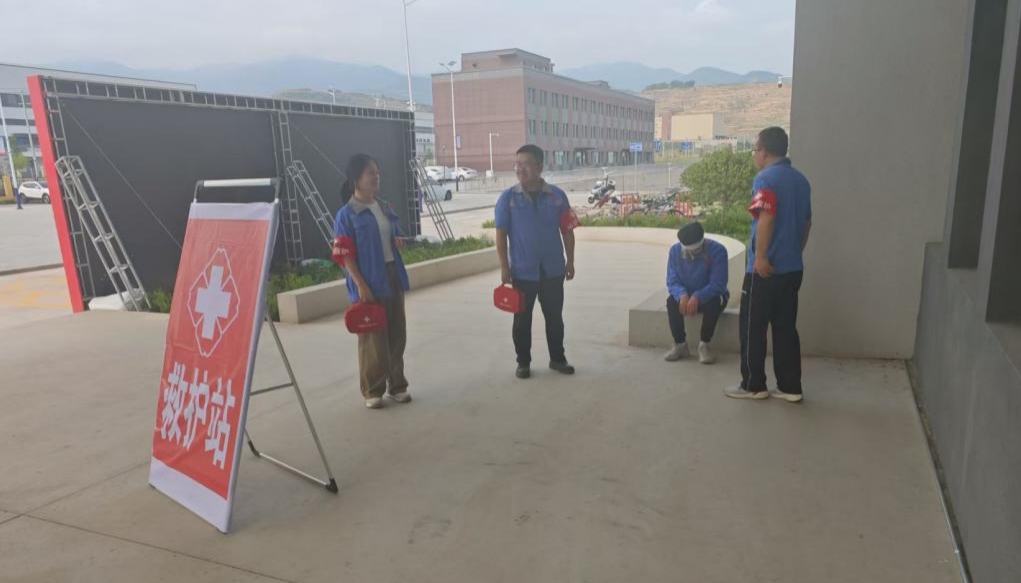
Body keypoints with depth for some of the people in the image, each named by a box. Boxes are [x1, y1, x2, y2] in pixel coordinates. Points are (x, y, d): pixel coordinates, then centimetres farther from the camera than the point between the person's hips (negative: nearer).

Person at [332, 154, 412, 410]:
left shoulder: (385, 208, 10)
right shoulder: (347, 214, -10)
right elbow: (345, 255, -13)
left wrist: (399, 242, -3)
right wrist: (361, 285, -19)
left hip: (393, 280, 6)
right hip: (369, 285, -6)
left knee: (397, 336, 12)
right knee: (373, 340, 1)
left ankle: (397, 385, 26)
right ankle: (372, 391, 15)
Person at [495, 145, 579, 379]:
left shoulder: (557, 195, -1)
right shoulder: (508, 198, -5)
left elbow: (567, 230, 5)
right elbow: (501, 234, -3)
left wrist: (570, 261, 6)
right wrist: (504, 267, -6)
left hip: (553, 270, 1)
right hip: (522, 271, -1)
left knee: (554, 317, 12)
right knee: (522, 319, 8)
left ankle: (557, 358, 28)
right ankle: (523, 362, 23)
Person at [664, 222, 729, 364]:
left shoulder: (718, 250, -22)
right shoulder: (675, 250, -11)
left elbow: (718, 283, -27)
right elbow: (672, 281, -12)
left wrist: (697, 297, -42)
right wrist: (682, 295, -35)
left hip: (710, 295, -2)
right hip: (686, 295, 2)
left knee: (714, 303, -36)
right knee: (672, 302, -29)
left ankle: (704, 345, -19)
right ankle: (680, 345, -16)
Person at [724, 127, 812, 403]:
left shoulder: (766, 178, -12)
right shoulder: (801, 179, 13)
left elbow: (766, 218, -24)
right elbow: (806, 222, 19)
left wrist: (761, 257, -20)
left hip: (766, 269, -8)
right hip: (793, 268, 8)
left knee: (753, 328, 4)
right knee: (786, 328, 12)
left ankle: (753, 385, 11)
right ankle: (790, 387, 16)